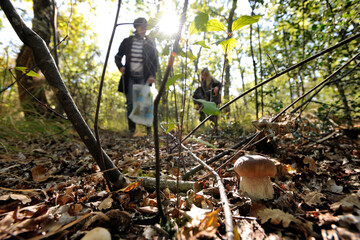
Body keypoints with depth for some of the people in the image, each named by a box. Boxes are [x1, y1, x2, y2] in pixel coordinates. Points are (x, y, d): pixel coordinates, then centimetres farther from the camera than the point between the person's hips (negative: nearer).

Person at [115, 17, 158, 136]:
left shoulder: (149, 44, 10)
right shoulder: (127, 41, 13)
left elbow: (154, 61, 7)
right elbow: (118, 57, 18)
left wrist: (152, 75, -8)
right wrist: (120, 66, -3)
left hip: (143, 77, -1)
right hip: (129, 77, 1)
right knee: (130, 103, -1)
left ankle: (148, 128, 0)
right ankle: (131, 129, 6)